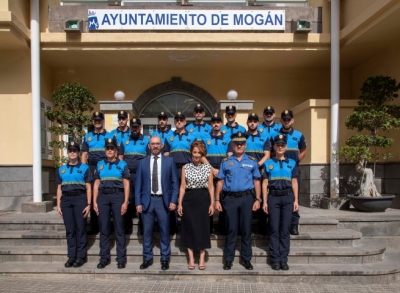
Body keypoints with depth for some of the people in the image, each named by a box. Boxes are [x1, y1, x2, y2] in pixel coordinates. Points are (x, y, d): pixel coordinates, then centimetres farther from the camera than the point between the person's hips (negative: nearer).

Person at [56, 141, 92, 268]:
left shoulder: (84, 168, 4)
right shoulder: (61, 169, 14)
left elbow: (88, 188, 1)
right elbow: (59, 189, 14)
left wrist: (88, 204, -7)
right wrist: (58, 205, 7)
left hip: (80, 198, -3)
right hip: (66, 199, 3)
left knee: (80, 228, 0)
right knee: (69, 229, 7)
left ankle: (80, 256, 8)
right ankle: (71, 256, 14)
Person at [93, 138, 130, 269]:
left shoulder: (122, 164, 5)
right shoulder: (100, 164, 12)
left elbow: (126, 184, 1)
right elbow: (96, 184, 10)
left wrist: (125, 202, -7)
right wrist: (94, 201, 3)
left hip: (118, 196, -2)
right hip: (103, 197, 2)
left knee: (119, 228, 2)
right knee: (104, 228, 6)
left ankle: (121, 258, 9)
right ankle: (104, 258, 15)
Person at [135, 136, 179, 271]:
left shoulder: (169, 161, 4)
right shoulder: (143, 162, 7)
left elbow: (175, 182, 2)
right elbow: (138, 184, 5)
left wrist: (173, 200, -5)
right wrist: (138, 202, -2)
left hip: (163, 201, -1)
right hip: (147, 200, 1)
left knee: (164, 231, 6)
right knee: (147, 232, 7)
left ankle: (165, 259, 19)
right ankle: (147, 258, 21)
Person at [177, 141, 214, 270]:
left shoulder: (208, 167, 4)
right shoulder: (186, 167, 4)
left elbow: (211, 187, 4)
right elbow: (182, 186, 3)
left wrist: (212, 203, -2)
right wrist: (180, 203, -2)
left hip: (203, 199, 0)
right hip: (189, 199, 0)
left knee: (202, 228, 3)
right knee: (189, 228, 4)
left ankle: (202, 259, 13)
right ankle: (191, 259, 14)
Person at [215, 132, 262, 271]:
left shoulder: (252, 161, 7)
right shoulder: (226, 162, 6)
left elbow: (256, 182, 6)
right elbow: (220, 182, 5)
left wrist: (257, 199, -2)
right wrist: (217, 200, 0)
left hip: (247, 198, 1)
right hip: (230, 198, 0)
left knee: (246, 229, 7)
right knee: (231, 229, 5)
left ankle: (246, 259, 18)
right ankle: (228, 259, 14)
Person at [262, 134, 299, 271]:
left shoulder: (291, 163, 10)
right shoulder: (268, 163, 7)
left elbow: (294, 182, 9)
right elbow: (265, 184, 4)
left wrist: (296, 200, 2)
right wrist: (264, 202, -2)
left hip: (288, 197, 1)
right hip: (273, 197, -1)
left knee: (285, 229, 3)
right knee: (274, 229, 1)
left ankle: (283, 259, 9)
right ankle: (275, 259, 7)